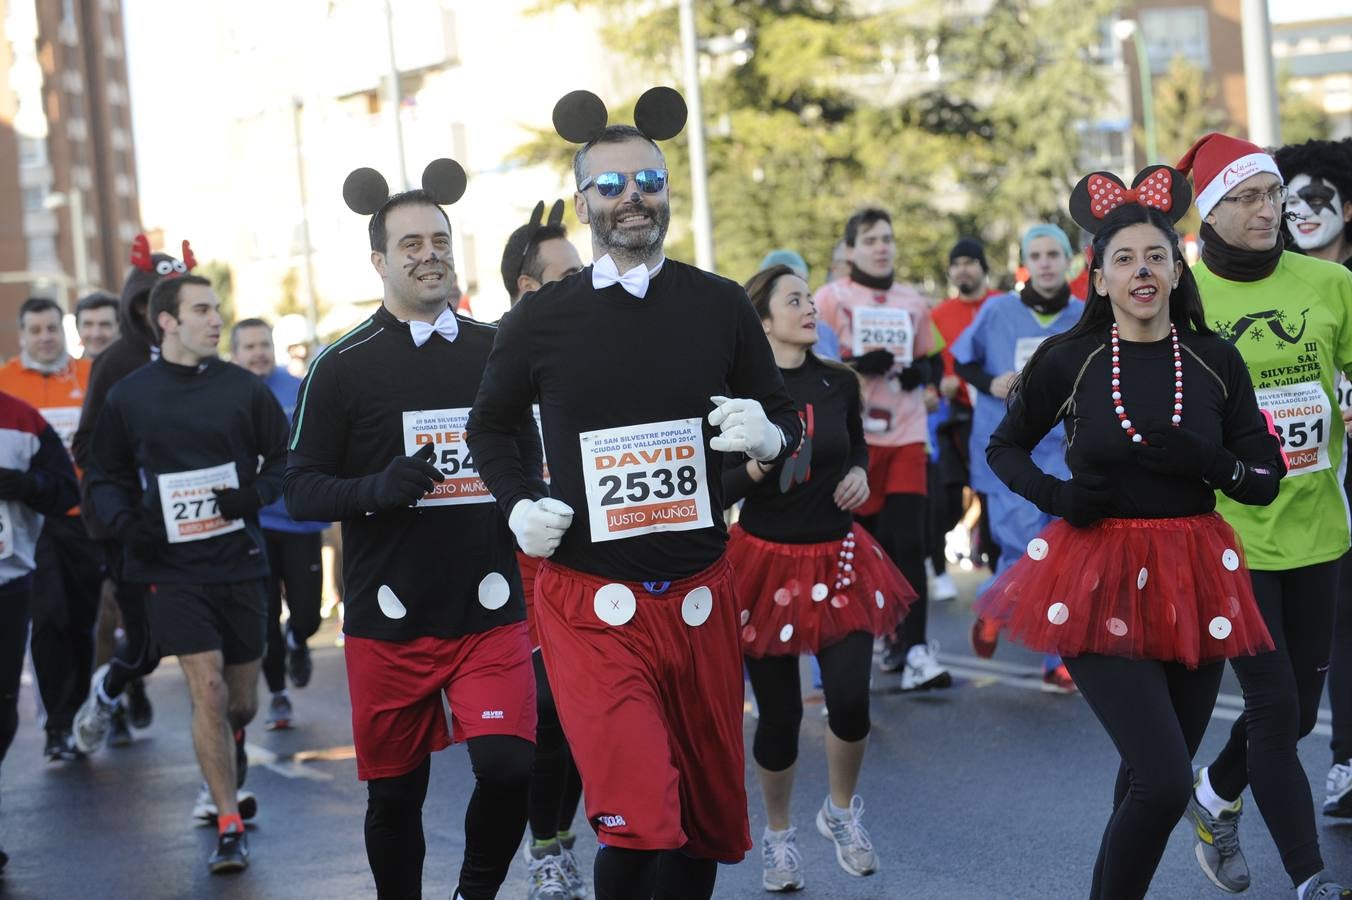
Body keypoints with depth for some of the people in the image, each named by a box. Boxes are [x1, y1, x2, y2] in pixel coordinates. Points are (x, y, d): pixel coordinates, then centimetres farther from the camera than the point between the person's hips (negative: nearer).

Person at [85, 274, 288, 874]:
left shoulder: (244, 389, 2)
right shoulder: (128, 396, 2)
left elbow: (283, 459, 10)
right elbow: (104, 478, 10)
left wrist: (256, 494, -10)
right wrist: (126, 520, -9)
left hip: (239, 560, 2)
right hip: (172, 567, -2)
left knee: (240, 700, 11)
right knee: (207, 691, -12)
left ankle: (230, 756, 47)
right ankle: (229, 829, -5)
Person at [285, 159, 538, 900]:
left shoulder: (494, 352, 9)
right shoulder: (342, 366, -1)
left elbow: (529, 467, 22)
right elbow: (300, 490, -3)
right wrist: (379, 489, -20)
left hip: (490, 612, 1)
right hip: (389, 619, -1)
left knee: (509, 767, -13)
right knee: (395, 792, 6)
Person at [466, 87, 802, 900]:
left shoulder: (720, 306, 2)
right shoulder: (542, 320, -1)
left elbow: (784, 417, 12)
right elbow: (491, 425, 15)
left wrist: (768, 436, -11)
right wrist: (518, 507, -1)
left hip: (700, 596, 3)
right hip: (590, 602, -3)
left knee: (709, 816, 14)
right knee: (640, 821, -18)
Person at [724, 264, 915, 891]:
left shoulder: (839, 384, 2)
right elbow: (714, 490, -9)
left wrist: (859, 475, 0)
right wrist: (755, 467, -28)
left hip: (838, 557, 3)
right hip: (767, 562, -3)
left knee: (849, 698, -9)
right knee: (779, 714, 2)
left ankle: (842, 811, 21)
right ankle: (778, 836, 26)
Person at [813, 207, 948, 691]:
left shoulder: (914, 304, 13)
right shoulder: (830, 299, 1)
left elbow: (932, 363, 23)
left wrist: (921, 371, 0)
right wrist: (856, 365, -17)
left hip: (906, 435, 2)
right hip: (852, 437, -2)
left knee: (908, 542, -8)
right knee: (869, 544, 3)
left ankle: (915, 650, -10)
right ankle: (891, 634, 19)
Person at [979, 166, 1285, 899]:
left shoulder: (1215, 361, 0)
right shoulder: (1068, 361, -5)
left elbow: (1265, 479, 5)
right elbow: (1002, 449, 10)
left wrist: (1210, 462, -15)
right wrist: (1055, 495, -8)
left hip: (1193, 579, 3)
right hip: (1100, 579, -3)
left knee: (1149, 779, 12)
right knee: (1165, 783, -15)